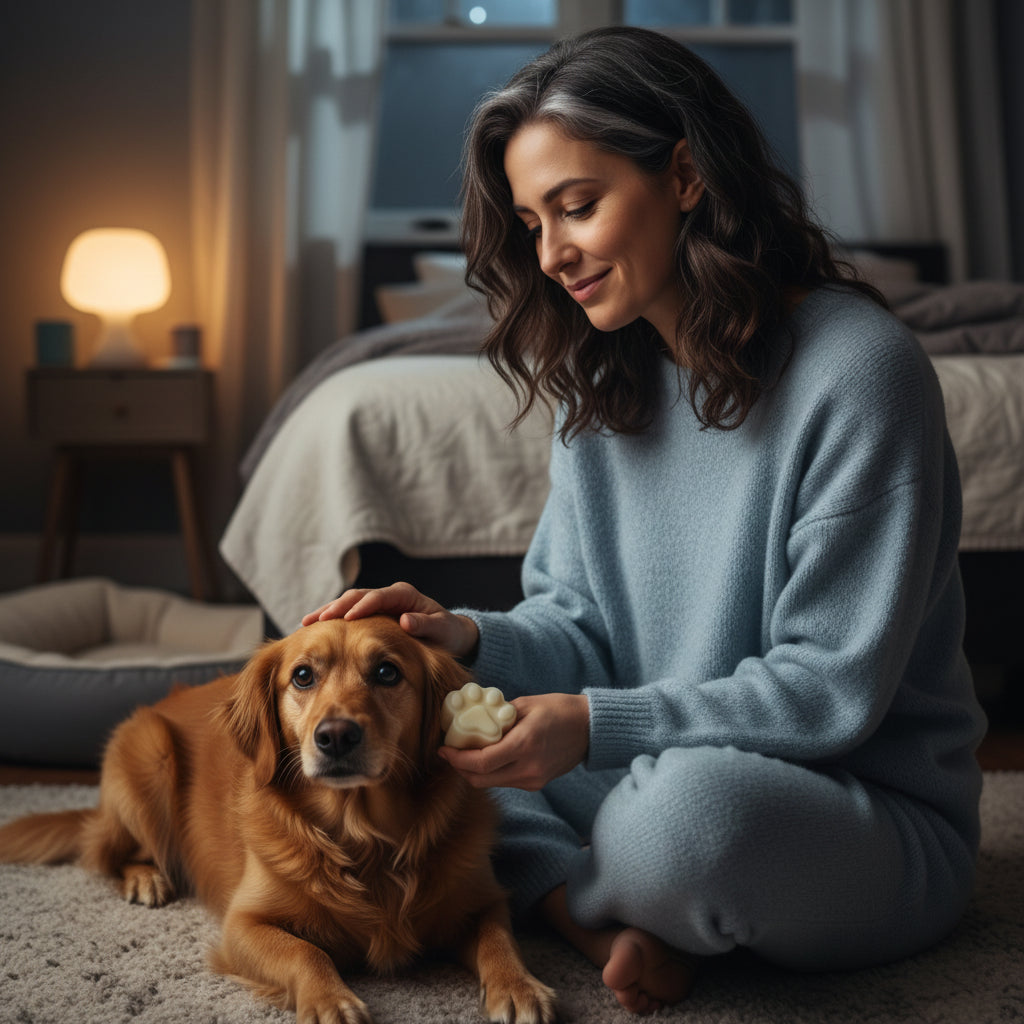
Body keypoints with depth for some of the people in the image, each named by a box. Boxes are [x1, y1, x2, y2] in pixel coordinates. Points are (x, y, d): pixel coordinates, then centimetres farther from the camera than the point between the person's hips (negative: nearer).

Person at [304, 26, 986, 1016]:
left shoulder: (857, 367, -18)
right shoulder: (600, 379, 5)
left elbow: (833, 689, -19)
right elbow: (579, 623, 6)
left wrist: (598, 725, -27)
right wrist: (471, 639, -15)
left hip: (878, 816, -6)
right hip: (651, 770, 6)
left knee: (692, 796, -39)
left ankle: (567, 895, -5)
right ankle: (607, 920, -16)